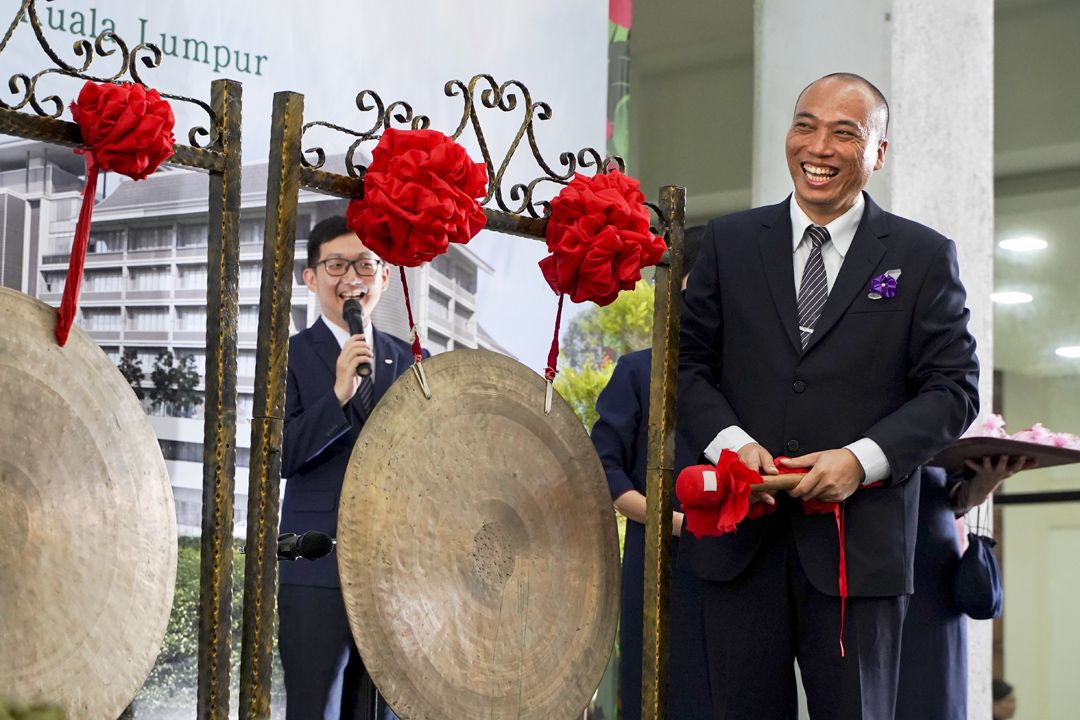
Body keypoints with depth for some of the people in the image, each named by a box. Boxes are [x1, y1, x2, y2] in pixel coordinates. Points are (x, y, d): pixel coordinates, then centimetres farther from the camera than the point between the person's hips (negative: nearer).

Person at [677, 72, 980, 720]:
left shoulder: (924, 257, 5)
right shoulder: (730, 242, 10)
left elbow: (954, 387, 1)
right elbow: (689, 360, 9)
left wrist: (863, 458, -13)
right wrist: (730, 441, -10)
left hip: (860, 540, -2)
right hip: (740, 535, 2)